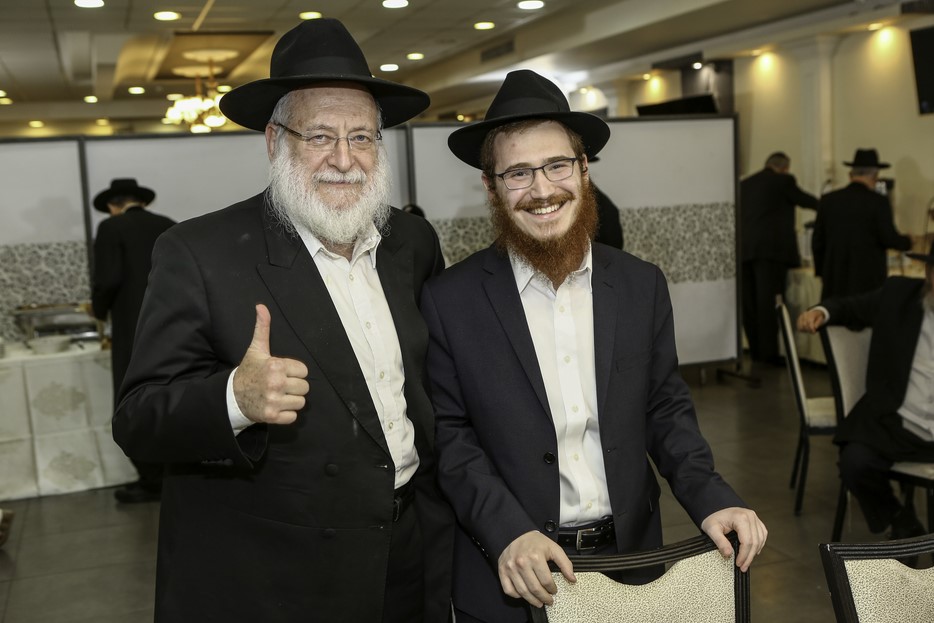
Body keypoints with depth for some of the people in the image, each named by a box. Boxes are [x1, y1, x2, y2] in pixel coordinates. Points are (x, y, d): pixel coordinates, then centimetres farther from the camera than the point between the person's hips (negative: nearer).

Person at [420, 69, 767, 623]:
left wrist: (712, 498, -10)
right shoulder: (450, 301, -8)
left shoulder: (642, 286, 0)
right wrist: (507, 532, -20)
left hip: (631, 564, 3)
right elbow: (449, 433, -8)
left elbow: (666, 408, 5)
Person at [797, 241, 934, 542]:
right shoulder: (898, 294, 5)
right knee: (855, 462, -25)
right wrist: (820, 311, -1)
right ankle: (900, 520, 6)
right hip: (893, 423, 1)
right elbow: (850, 307, 19)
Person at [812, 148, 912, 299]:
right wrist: (907, 242, 12)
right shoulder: (878, 202, -7)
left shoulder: (828, 200, 3)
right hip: (869, 279, -3)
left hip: (835, 279, 3)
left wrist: (821, 272, 16)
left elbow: (817, 241, 6)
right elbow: (889, 238, -9)